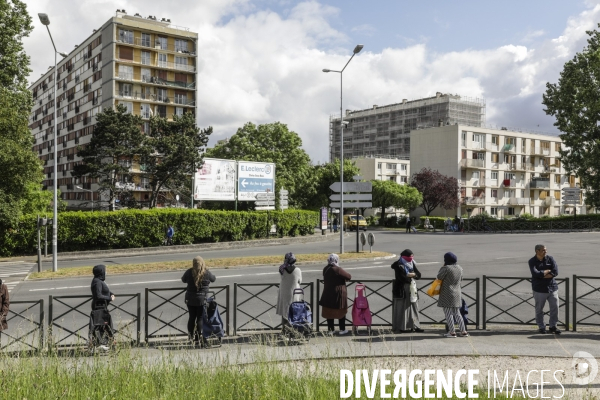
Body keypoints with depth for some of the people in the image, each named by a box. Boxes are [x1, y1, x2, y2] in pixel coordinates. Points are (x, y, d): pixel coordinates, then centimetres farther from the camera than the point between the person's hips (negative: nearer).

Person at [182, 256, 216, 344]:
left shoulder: (189, 272, -8)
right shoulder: (207, 273, -11)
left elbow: (183, 280, 10)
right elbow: (213, 279, 9)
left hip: (190, 299, 2)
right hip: (202, 299, -2)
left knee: (192, 317, 15)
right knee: (200, 319, 6)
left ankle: (191, 336, 26)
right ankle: (197, 338, 7)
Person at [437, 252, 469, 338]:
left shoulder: (446, 268, -17)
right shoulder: (459, 268, 5)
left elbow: (439, 277, -9)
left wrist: (442, 267, 0)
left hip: (447, 294, -7)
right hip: (457, 294, 7)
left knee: (448, 314, 1)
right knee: (457, 313, 16)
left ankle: (452, 332, 1)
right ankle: (463, 331, 15)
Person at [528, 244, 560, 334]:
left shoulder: (550, 259, 2)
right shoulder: (532, 261, -5)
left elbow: (555, 272, -9)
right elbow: (536, 274, -20)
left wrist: (542, 274, -15)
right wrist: (548, 271, -10)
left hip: (552, 288, 2)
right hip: (539, 289, -2)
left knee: (555, 307, 3)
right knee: (539, 310, 5)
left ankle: (553, 326, 18)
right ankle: (541, 327, 19)